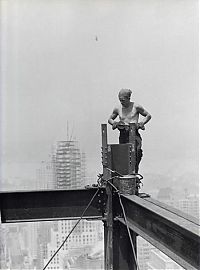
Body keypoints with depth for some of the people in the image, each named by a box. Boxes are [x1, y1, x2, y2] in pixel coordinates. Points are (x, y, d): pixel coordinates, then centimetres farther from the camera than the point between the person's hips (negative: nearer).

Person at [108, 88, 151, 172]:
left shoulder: (136, 107, 0)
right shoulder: (117, 109, 9)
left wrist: (141, 123, -6)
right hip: (122, 136, 3)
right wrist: (113, 123, 1)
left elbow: (148, 115, 11)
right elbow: (110, 119, 23)